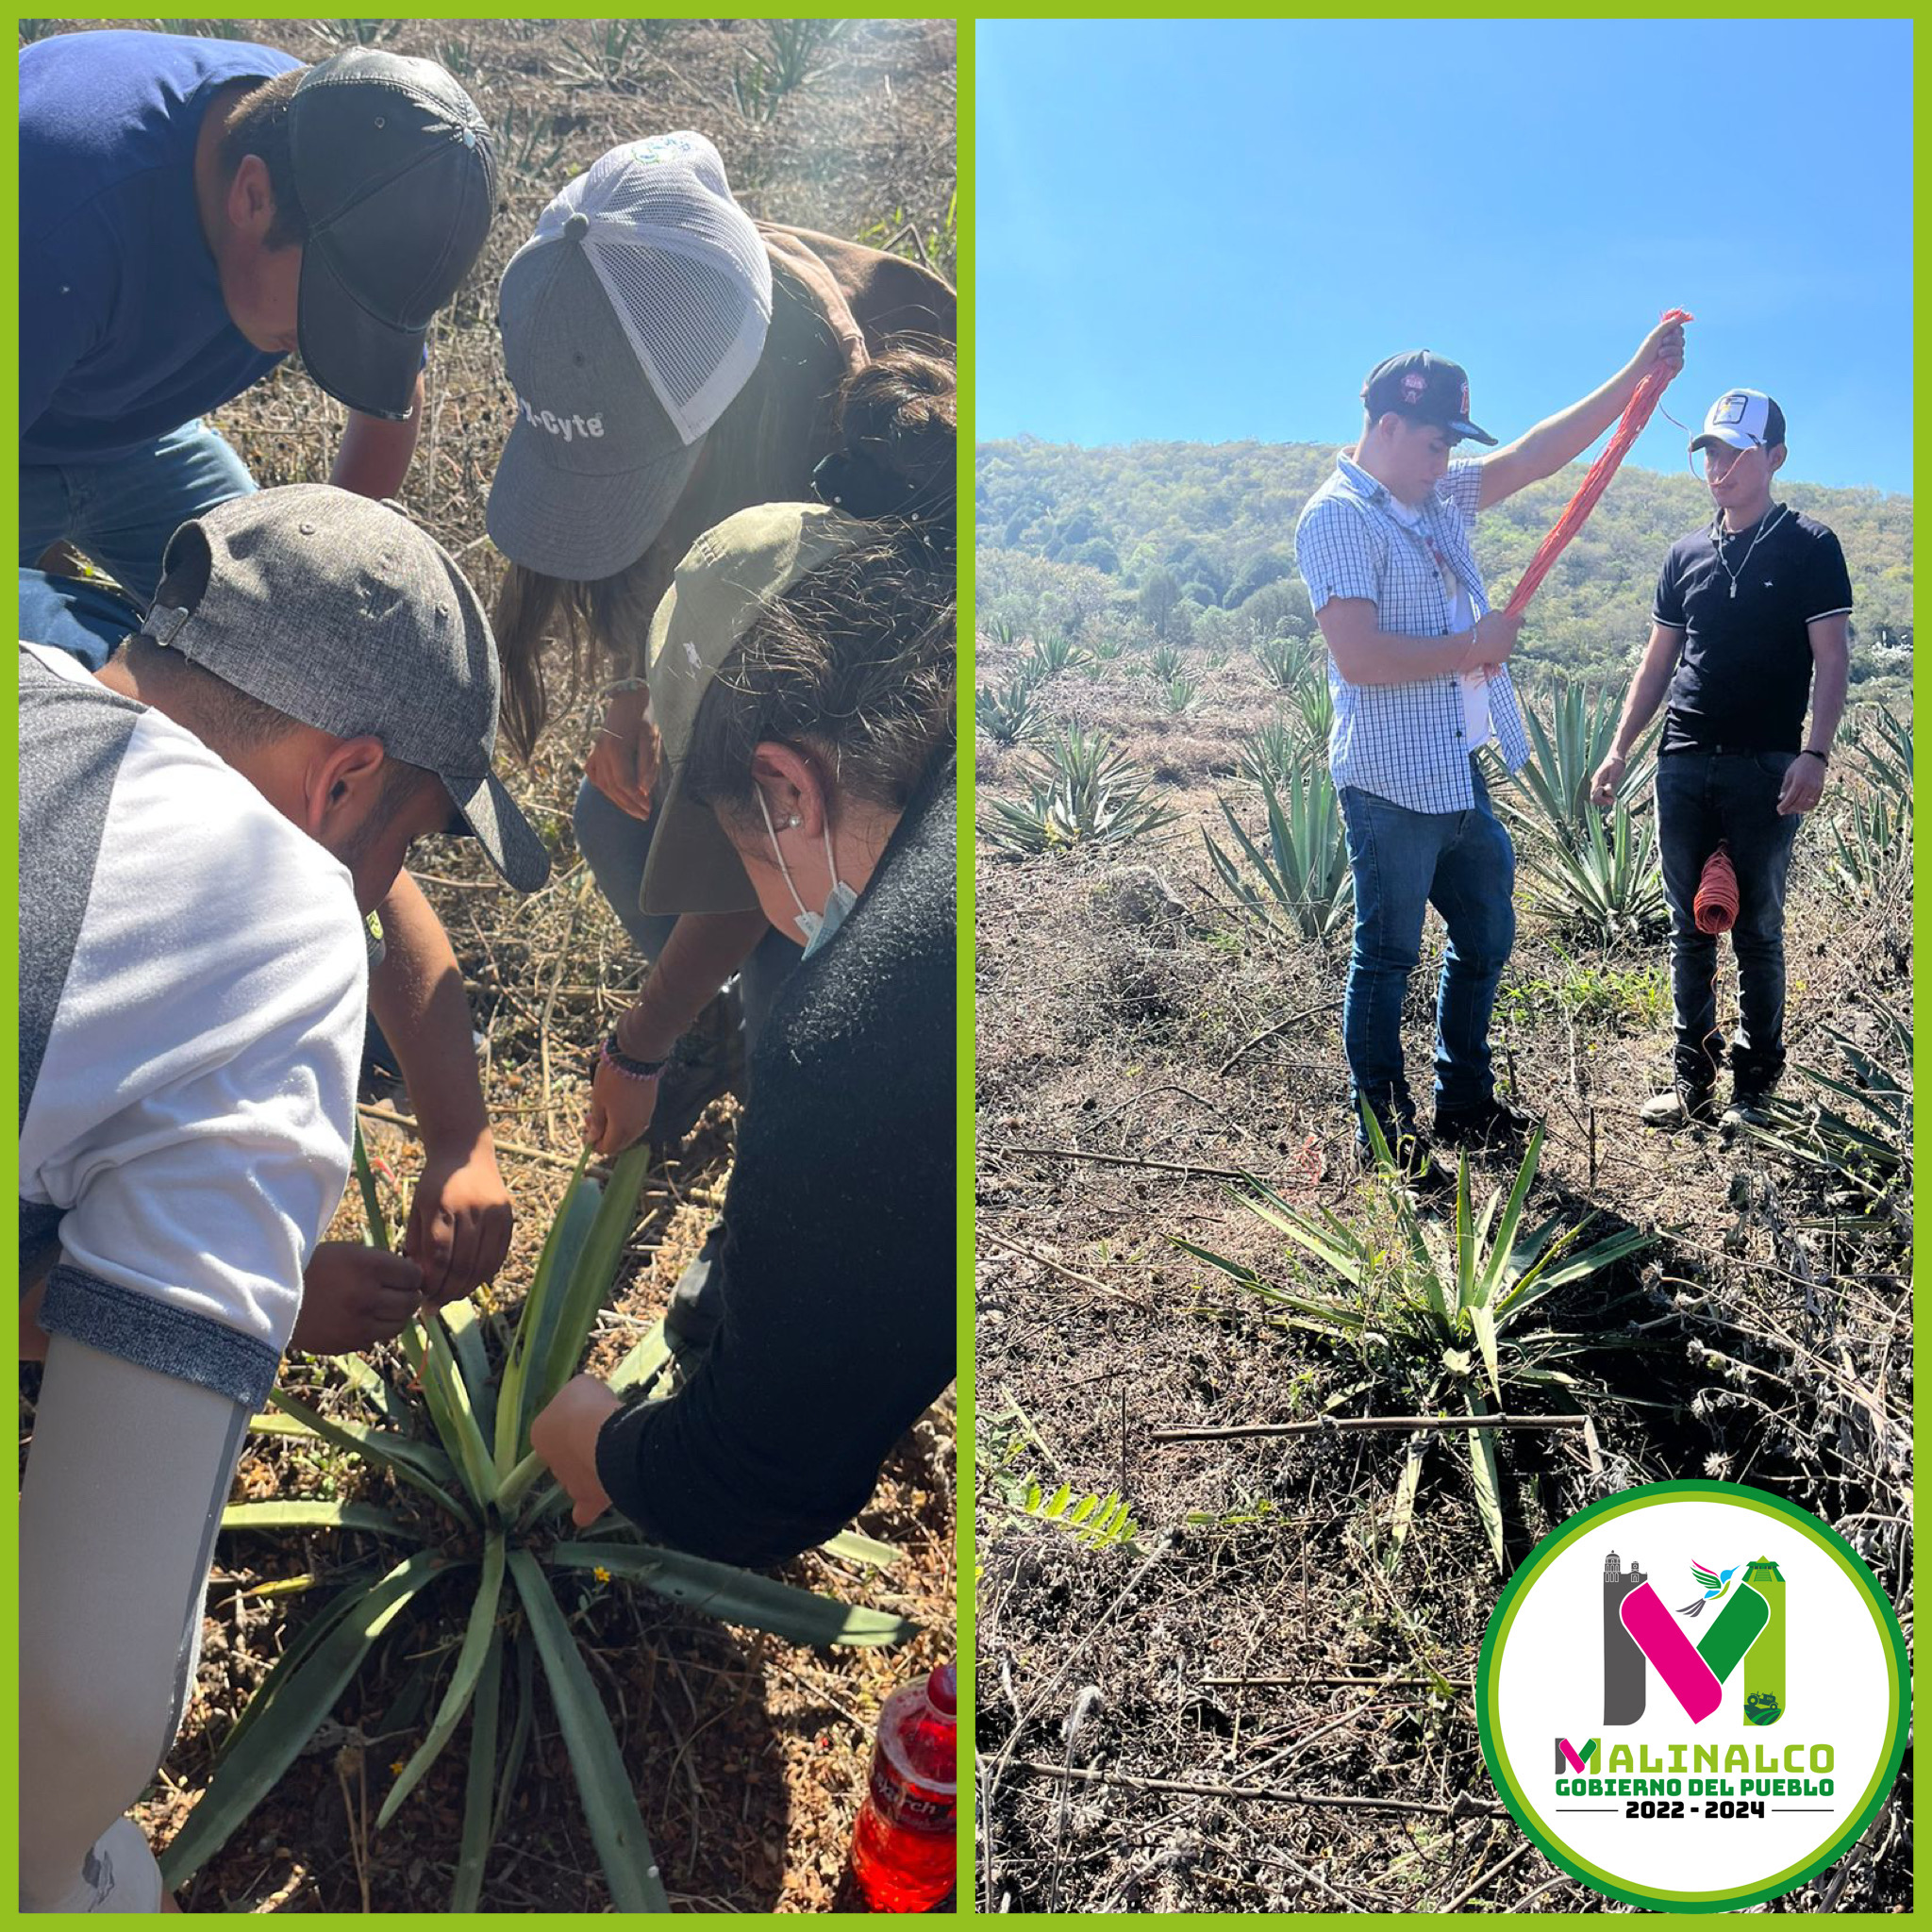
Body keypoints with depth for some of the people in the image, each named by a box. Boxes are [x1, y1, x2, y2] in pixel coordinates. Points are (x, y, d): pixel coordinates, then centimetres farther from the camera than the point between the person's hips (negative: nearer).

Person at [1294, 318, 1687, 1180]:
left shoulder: (1443, 495, 13)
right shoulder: (1338, 517, -13)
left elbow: (1536, 455, 18)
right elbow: (1358, 656, -23)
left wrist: (1638, 373, 11)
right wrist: (1474, 646, -12)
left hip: (1461, 775, 9)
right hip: (1393, 782, -9)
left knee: (1486, 935, 17)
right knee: (1387, 957, 2)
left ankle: (1463, 1104, 33)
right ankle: (1383, 1134, 15)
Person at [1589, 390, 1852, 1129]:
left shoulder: (1809, 548, 0)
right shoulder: (1686, 554, 13)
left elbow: (1831, 660, -6)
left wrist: (1815, 754, -17)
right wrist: (1619, 750, 10)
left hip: (1765, 768, -4)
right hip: (1684, 764, 4)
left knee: (1757, 931, 2)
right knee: (1690, 930, 7)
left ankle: (1754, 1084, 12)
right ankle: (1691, 1077, 14)